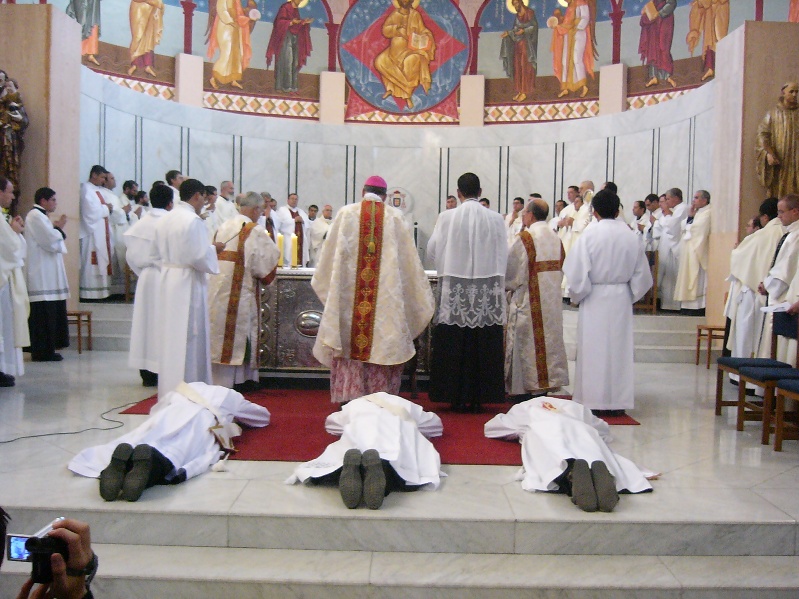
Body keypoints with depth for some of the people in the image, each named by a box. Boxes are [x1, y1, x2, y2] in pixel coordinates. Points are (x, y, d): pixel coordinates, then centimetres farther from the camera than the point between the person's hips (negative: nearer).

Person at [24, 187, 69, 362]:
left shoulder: (40, 216, 19)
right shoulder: (36, 216, -12)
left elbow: (52, 242, 21)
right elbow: (51, 242, -17)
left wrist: (57, 229, 6)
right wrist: (59, 228, -1)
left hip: (48, 274, 10)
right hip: (42, 276, -10)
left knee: (50, 313, 10)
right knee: (44, 314, -7)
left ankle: (46, 350, 15)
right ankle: (43, 352, -2)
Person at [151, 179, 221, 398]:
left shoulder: (164, 219, 8)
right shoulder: (193, 220, -15)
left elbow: (155, 254, 14)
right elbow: (199, 257, -19)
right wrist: (213, 248, -1)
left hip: (167, 280, 8)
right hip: (188, 283, -8)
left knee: (170, 337, 14)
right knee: (189, 339, 0)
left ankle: (168, 389, 22)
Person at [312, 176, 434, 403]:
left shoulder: (346, 214, 2)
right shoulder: (395, 217, 2)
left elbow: (331, 255, 6)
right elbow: (408, 258, 4)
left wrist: (327, 285, 20)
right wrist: (420, 295, 14)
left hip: (347, 294, 0)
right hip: (385, 297, 0)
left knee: (349, 341, 6)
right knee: (381, 342, 6)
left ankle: (348, 395, 7)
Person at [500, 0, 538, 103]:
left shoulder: (529, 12, -4)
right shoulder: (517, 15, 15)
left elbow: (534, 26, -9)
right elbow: (516, 29, 12)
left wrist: (524, 30, -23)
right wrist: (508, 33, -4)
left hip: (527, 43, -7)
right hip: (518, 43, 7)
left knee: (525, 66, -7)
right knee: (517, 66, 4)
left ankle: (525, 91, -6)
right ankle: (520, 91, 7)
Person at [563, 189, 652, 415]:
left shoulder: (589, 235, -11)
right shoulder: (630, 236, 0)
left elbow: (576, 272, -12)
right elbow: (642, 274, 6)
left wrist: (577, 296, 4)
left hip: (595, 299, -3)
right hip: (622, 300, 3)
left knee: (594, 349, 5)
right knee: (620, 349, 10)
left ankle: (594, 400, 8)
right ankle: (619, 400, 15)